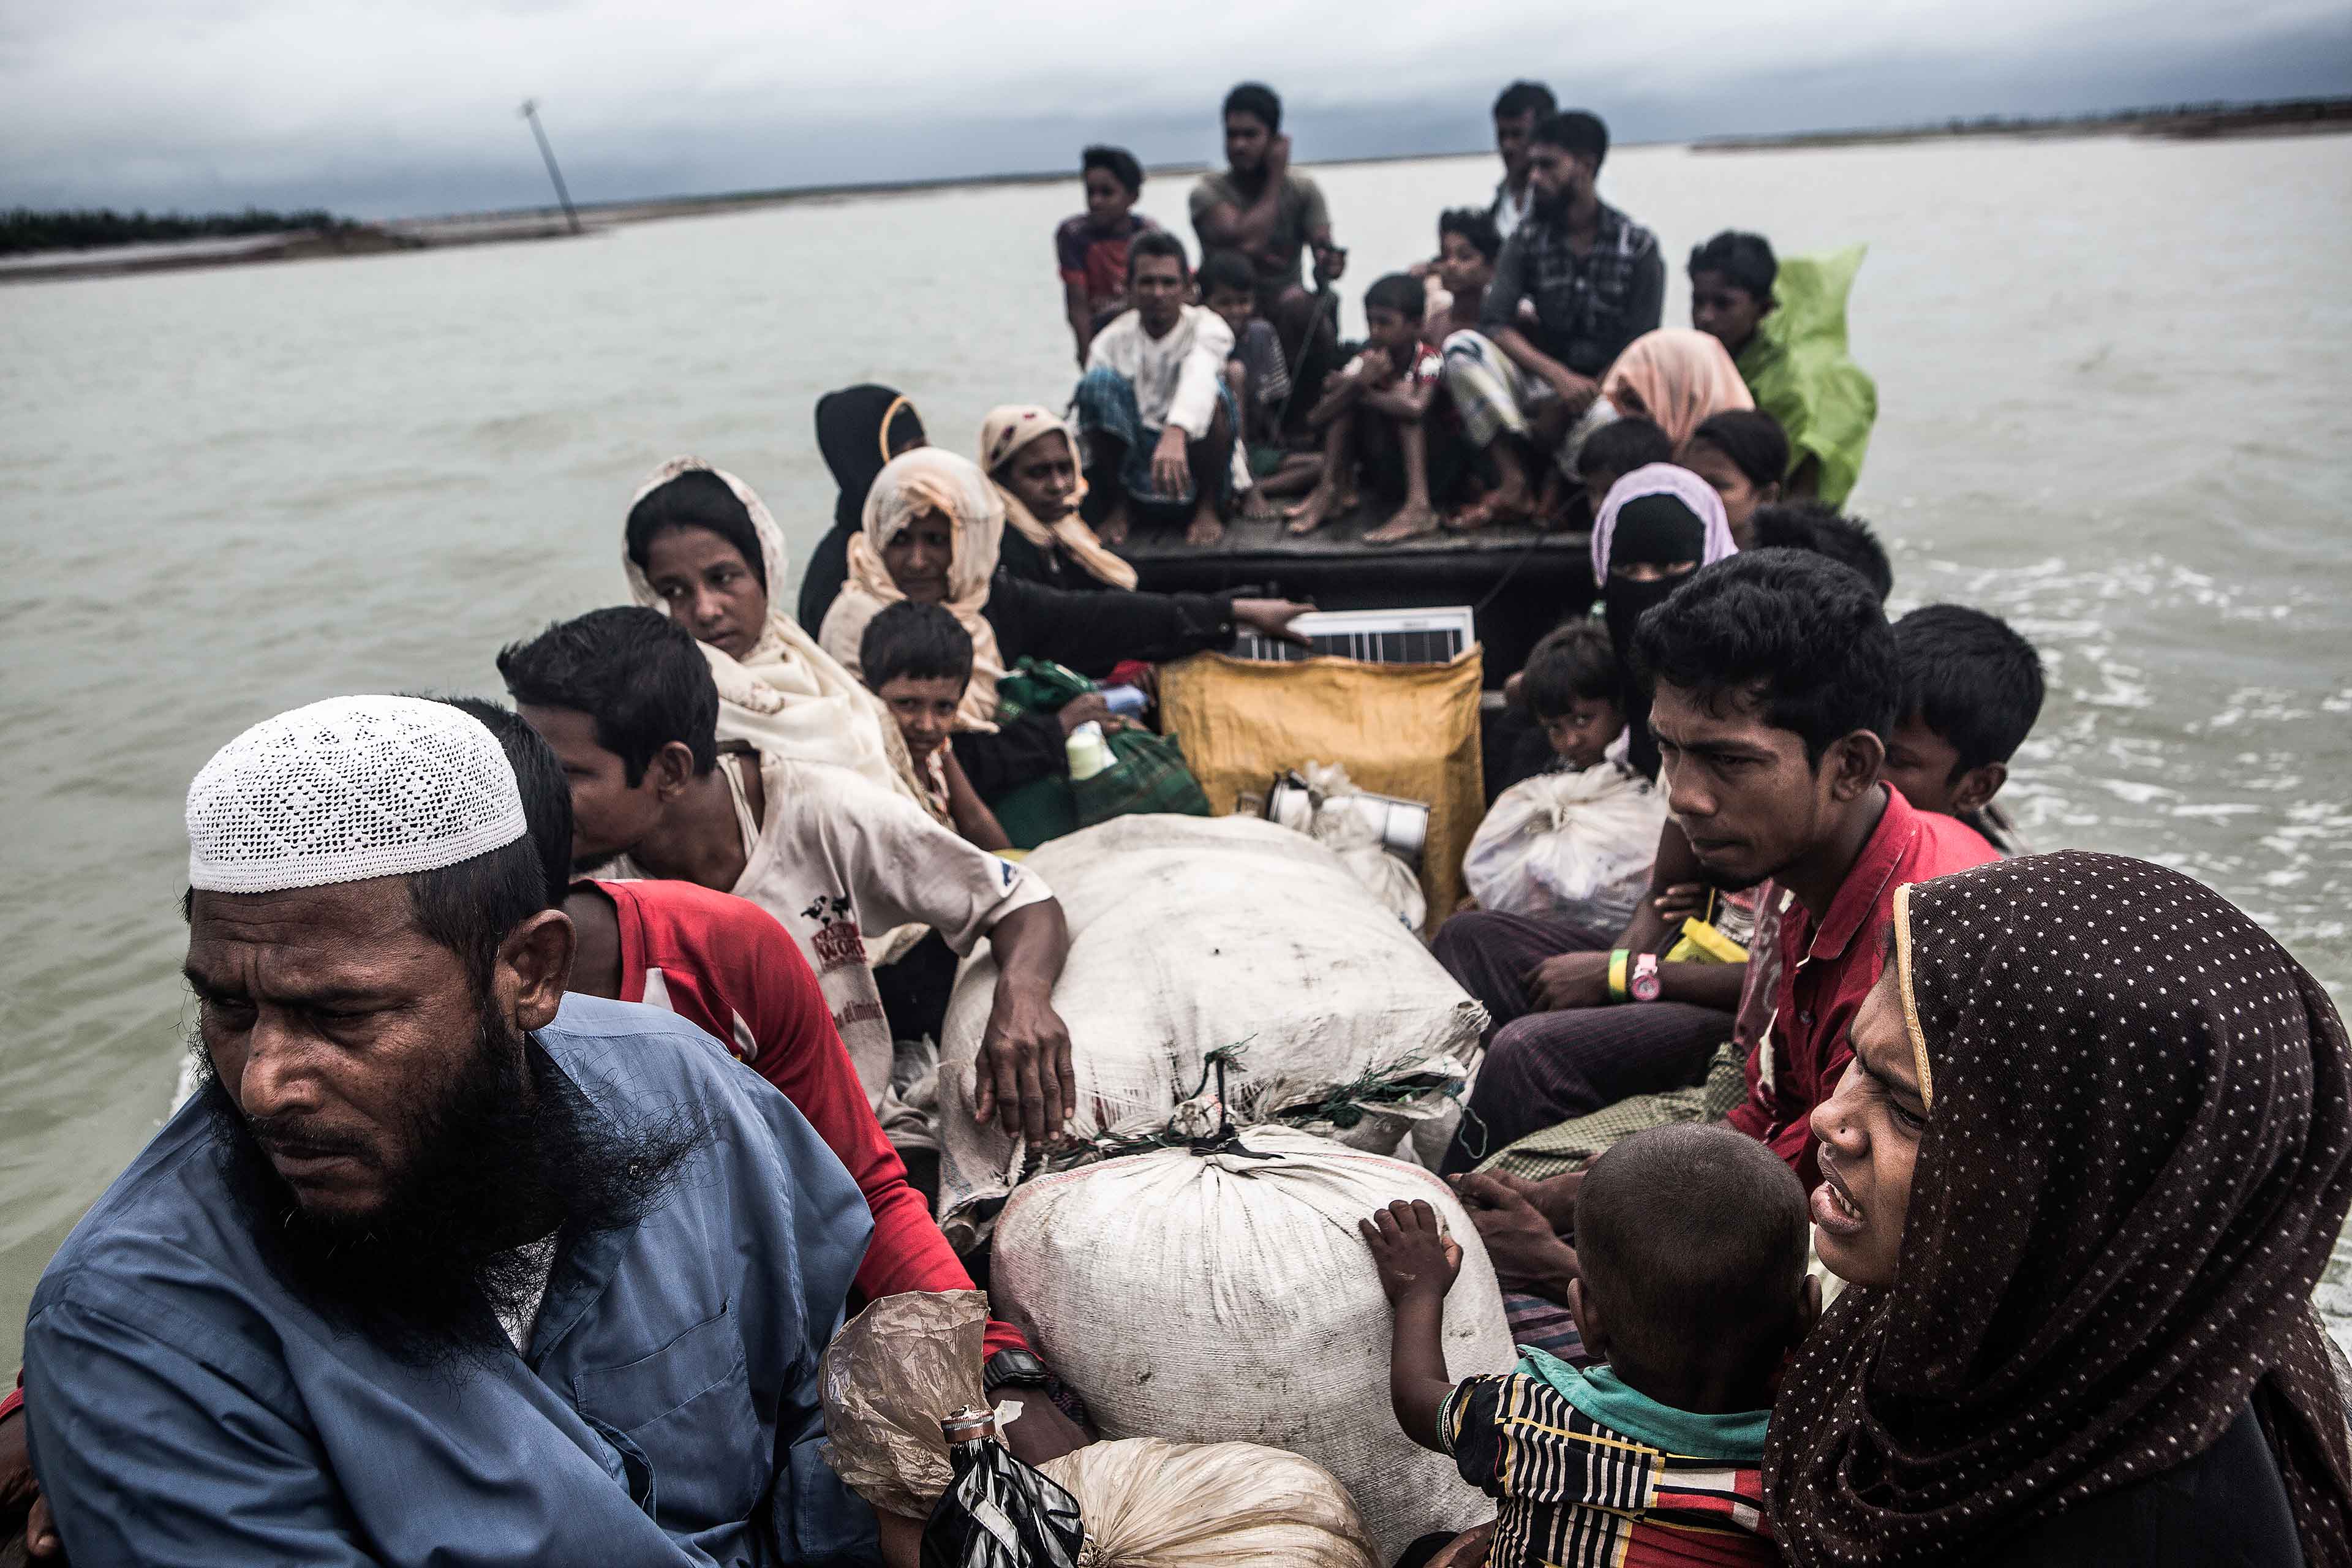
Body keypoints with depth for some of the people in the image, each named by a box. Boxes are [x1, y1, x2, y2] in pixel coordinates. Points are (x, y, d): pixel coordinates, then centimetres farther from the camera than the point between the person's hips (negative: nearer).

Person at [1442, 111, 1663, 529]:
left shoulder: (1638, 246, -4)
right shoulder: (1527, 239, 3)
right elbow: (1496, 324, -10)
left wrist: (1585, 393, -21)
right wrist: (1559, 375, -26)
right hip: (1544, 382, 2)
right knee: (1461, 346, -22)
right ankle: (1516, 483, -29)